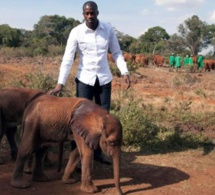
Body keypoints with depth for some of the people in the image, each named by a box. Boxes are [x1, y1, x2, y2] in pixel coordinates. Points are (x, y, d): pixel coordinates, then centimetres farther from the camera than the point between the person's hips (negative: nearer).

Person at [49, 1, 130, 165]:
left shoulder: (108, 29, -1)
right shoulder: (76, 32, -8)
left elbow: (117, 53, 6)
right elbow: (68, 58, -11)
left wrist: (125, 72, -5)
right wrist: (60, 83, -17)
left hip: (104, 78, 3)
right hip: (85, 79, -2)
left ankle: (98, 151, 22)